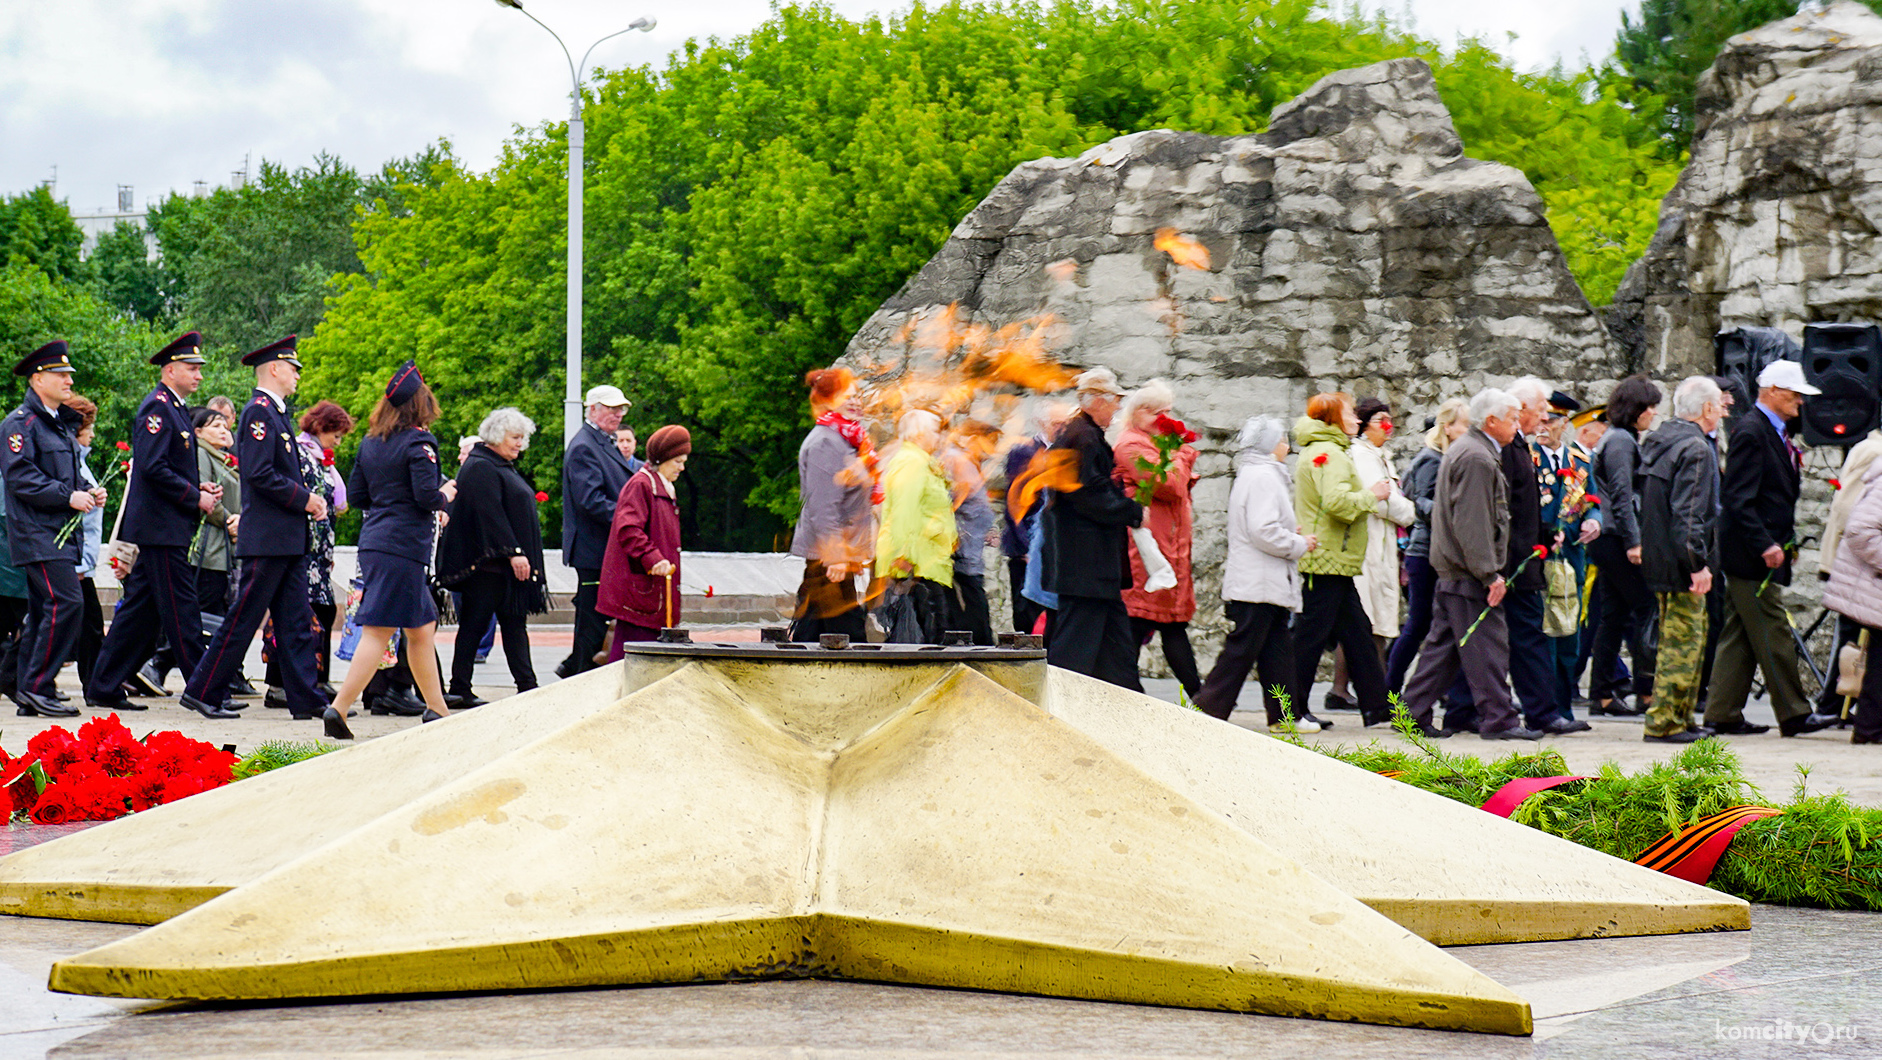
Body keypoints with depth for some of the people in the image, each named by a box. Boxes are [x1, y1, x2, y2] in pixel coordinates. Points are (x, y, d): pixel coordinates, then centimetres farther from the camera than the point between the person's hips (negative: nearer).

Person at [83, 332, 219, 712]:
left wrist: (199, 485, 9)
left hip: (166, 527, 10)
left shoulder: (176, 409, 19)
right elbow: (152, 468, -21)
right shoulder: (156, 408, -13)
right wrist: (196, 497, -16)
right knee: (181, 608, -7)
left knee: (139, 607, 10)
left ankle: (104, 687, 13)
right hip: (160, 527, -10)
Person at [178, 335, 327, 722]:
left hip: (290, 539, 10)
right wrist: (304, 500, -15)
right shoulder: (258, 412, -12)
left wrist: (308, 499, 6)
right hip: (268, 538, -10)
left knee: (296, 622, 7)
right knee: (243, 619, -4)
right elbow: (260, 474, -21)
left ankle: (305, 699, 7)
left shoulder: (277, 413, 18)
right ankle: (202, 692, 3)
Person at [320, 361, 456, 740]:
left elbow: (356, 494, 14)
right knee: (378, 631, -8)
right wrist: (446, 496, 3)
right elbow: (428, 495, -17)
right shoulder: (418, 442, -11)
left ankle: (437, 710, 24)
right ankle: (338, 708, -14)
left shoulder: (370, 443, 11)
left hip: (373, 540, 8)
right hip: (403, 547, -8)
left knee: (422, 629, 17)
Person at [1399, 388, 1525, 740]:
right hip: (1467, 575, -11)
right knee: (1486, 644, -7)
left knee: (1443, 643, 13)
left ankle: (1413, 714, 15)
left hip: (1451, 570, 11)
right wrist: (1490, 574, -21)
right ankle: (1497, 719, -4)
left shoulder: (1461, 450, 19)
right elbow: (1472, 525, -22)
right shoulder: (1477, 459, -16)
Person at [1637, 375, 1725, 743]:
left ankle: (1680, 717, 23)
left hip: (1659, 559, 10)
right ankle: (1664, 722, -5)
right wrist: (1698, 564, -22)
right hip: (1680, 561, -10)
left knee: (1689, 635, 18)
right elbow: (1688, 513, -24)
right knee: (1682, 640, -5)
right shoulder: (1696, 449, -17)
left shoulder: (1655, 441, 13)